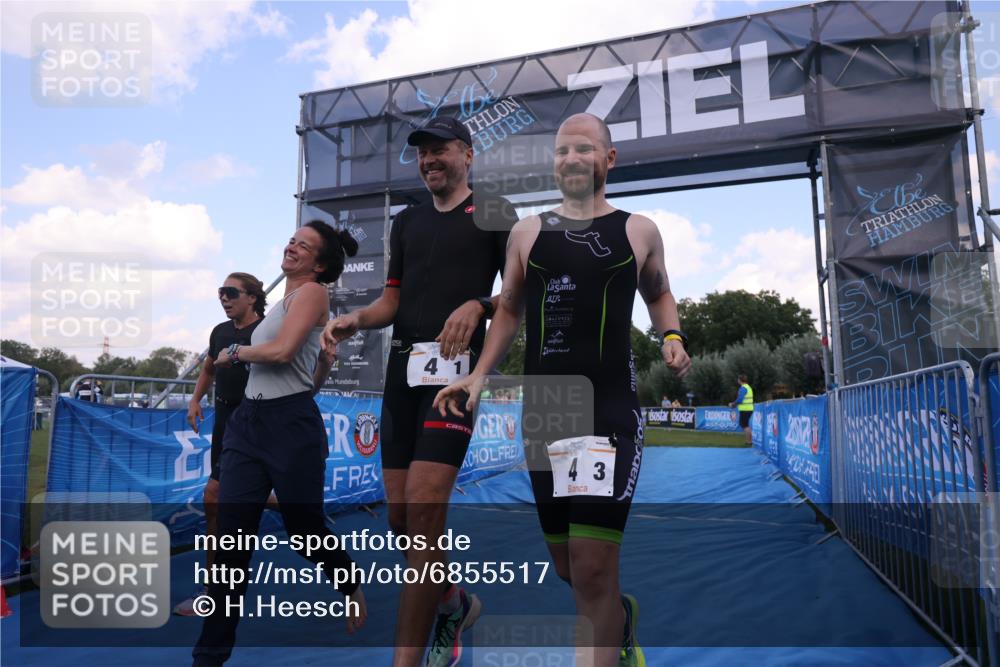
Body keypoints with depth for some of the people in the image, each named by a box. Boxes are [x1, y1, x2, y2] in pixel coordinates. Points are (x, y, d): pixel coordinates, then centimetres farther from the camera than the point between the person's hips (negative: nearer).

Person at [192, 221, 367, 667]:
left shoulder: (312, 292, -6)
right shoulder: (286, 298, 19)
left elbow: (281, 350, -20)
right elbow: (325, 357, 30)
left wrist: (235, 353, -3)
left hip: (291, 426, -8)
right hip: (248, 422, 8)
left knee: (305, 530, 7)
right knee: (231, 540, 3)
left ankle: (351, 589, 37)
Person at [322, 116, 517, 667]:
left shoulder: (493, 214, 7)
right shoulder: (407, 221, 21)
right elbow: (392, 299, 17)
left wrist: (478, 305, -18)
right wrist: (355, 320, -3)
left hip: (456, 364, -5)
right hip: (402, 366, 6)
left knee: (424, 506, -16)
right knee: (400, 515, 6)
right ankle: (454, 602, 32)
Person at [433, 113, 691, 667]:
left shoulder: (638, 230, 6)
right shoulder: (527, 232, 10)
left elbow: (659, 294, 21)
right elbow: (509, 309, 18)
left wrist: (672, 337, 1)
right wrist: (479, 375, 7)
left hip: (612, 413, -3)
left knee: (592, 569, -11)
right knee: (569, 568, 13)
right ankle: (621, 617, 46)